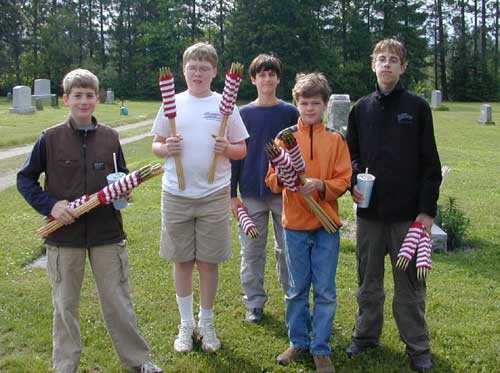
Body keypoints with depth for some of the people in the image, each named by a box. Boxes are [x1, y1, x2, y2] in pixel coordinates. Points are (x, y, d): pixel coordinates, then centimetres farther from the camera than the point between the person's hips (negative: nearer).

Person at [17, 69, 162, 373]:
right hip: (64, 234, -1)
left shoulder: (110, 137, 1)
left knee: (118, 300, 10)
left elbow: (122, 176, 13)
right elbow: (25, 179, 3)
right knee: (65, 304, 13)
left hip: (108, 233, 1)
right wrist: (50, 204, -12)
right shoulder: (51, 138, -4)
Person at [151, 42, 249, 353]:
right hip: (176, 195, 1)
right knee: (182, 261, 9)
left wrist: (227, 149, -16)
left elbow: (242, 149, 6)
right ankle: (186, 324, 25)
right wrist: (166, 148, -14)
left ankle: (206, 324, 25)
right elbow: (156, 145, 9)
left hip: (214, 195, -1)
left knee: (208, 262, 7)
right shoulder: (172, 103, 4)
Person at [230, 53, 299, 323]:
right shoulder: (243, 114, 3)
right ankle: (254, 302, 20)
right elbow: (234, 155, 4)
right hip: (251, 194, 1)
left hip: (285, 192, 0)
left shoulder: (289, 112, 2)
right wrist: (233, 194, 0)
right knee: (252, 250, 8)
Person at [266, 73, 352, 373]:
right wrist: (282, 178, -22)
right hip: (295, 224, 1)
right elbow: (271, 180, 0)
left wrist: (320, 185, -20)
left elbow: (343, 181, -2)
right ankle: (298, 342, 27)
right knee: (297, 289, 11)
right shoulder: (285, 137, 3)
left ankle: (321, 348, 17)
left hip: (327, 224, 0)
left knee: (325, 291, 4)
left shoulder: (335, 140, 2)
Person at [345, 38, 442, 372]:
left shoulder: (417, 107, -1)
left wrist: (427, 209, -7)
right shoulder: (362, 109, 8)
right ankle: (367, 334, 29)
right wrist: (353, 182, -5)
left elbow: (430, 163, -2)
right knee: (368, 279, 13)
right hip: (369, 211, 3)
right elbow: (351, 153, 15)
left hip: (408, 212, -3)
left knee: (410, 282, 4)